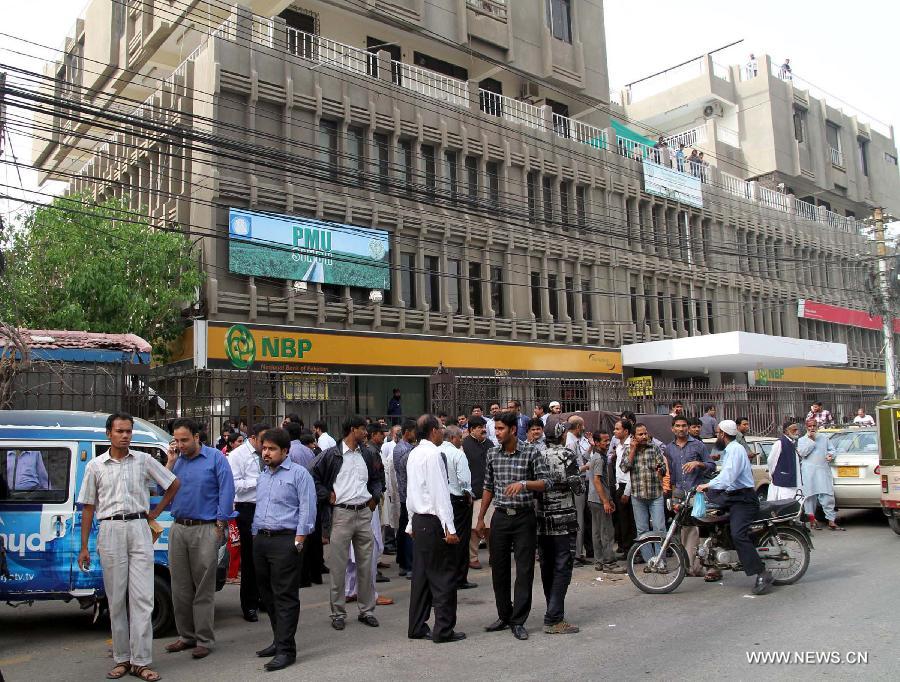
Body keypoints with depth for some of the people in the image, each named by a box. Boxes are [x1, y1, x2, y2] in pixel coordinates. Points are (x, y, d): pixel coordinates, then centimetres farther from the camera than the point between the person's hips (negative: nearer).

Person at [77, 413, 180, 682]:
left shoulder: (144, 460, 5)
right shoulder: (95, 466, 6)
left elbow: (174, 484, 13)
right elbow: (88, 507, 8)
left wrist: (155, 513, 7)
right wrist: (84, 547, 5)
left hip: (139, 530, -1)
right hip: (110, 531, 1)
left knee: (142, 598, -4)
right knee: (116, 598, 6)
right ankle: (122, 658, 17)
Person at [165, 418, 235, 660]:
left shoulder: (215, 458, -4)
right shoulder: (177, 460, 11)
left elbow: (227, 491, -8)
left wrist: (220, 524, -10)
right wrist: (171, 461, -2)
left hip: (205, 529, -5)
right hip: (178, 529, 5)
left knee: (204, 588, 0)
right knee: (180, 587, 12)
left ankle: (204, 640, 8)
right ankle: (186, 635, 24)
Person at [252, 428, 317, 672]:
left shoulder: (298, 473, -6)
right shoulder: (263, 476, 18)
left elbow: (307, 509, -11)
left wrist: (298, 540, -16)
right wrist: (256, 536, 16)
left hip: (285, 541, -8)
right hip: (261, 541, 8)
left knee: (285, 596, -5)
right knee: (267, 594, 13)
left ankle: (286, 650, -1)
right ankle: (279, 640, 25)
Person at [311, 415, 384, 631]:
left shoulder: (365, 455, 13)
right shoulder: (332, 455, -4)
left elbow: (375, 479, 26)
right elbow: (314, 477, -2)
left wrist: (374, 497, 11)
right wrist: (327, 496, -6)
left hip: (364, 513, 5)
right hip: (341, 514, -5)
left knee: (366, 564, 9)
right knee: (338, 566, 1)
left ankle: (366, 610, 19)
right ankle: (338, 612, 13)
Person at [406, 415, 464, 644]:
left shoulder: (414, 454, 12)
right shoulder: (432, 454, -15)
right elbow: (440, 493, -18)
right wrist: (449, 528, -18)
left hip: (419, 520, 9)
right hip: (434, 521, -9)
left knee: (421, 574, 13)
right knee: (445, 575, -1)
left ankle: (417, 627, 20)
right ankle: (443, 630, 3)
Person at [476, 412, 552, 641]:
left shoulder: (530, 453, -7)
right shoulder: (492, 454, 6)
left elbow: (546, 482, -9)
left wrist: (524, 484, -26)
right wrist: (480, 518, 13)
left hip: (524, 518, -4)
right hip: (500, 517, 4)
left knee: (524, 570, -1)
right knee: (499, 569, 9)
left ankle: (518, 622, 8)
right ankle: (504, 616, 24)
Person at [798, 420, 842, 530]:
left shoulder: (824, 438, 18)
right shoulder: (802, 440, 9)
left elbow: (831, 449, 19)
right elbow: (802, 452, -7)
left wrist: (830, 455, -3)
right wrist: (811, 440, -6)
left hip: (824, 470, 2)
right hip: (809, 472, -2)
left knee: (828, 496, -4)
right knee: (810, 495, 0)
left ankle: (831, 521, -3)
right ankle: (812, 519, 10)